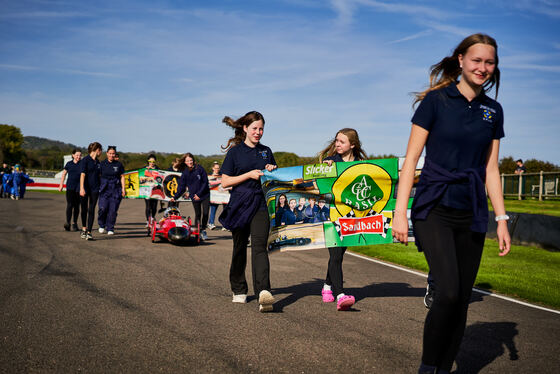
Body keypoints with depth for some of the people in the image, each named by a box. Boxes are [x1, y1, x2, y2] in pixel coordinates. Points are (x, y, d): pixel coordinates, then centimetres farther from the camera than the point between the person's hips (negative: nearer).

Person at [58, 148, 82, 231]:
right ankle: (67, 223, -16)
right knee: (69, 205, -11)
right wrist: (61, 185, 16)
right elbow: (64, 174, 17)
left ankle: (74, 223, 16)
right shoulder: (69, 164, 6)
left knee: (76, 206, 6)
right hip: (70, 187, 0)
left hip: (79, 188, 0)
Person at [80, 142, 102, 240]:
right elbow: (82, 174, -14)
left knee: (91, 210, -3)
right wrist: (82, 188, -22)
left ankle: (89, 232, -4)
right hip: (85, 188, -4)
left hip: (95, 189, 4)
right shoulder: (85, 160, -6)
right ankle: (84, 229, 28)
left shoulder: (97, 161, 11)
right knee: (84, 209, 9)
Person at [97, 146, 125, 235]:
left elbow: (122, 177, 11)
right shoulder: (102, 164, 7)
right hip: (104, 189, 0)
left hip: (115, 190, 1)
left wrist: (123, 189, 3)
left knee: (113, 210, -4)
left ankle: (110, 229, 8)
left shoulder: (119, 164, 8)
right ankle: (102, 225, 11)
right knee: (103, 208, -13)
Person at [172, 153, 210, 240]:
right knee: (198, 214, 2)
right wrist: (175, 197, -1)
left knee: (205, 213, -5)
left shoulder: (199, 169, -5)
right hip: (194, 197, 1)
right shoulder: (185, 173, 2)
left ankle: (203, 231, 11)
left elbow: (205, 182, -4)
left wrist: (199, 194, -9)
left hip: (205, 195, -1)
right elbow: (181, 187, 7)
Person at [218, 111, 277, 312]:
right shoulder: (235, 152, 3)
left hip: (260, 205, 1)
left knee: (259, 247, -14)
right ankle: (239, 290, 27)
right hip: (239, 205, -1)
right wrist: (249, 175, -12)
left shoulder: (266, 152, 15)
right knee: (240, 248, 10)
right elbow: (225, 181, -2)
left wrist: (272, 172, 0)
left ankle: (263, 292, -26)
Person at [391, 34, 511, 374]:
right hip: (435, 209, -5)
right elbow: (411, 158, -4)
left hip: (472, 214, 5)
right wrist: (400, 212, -10)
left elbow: (491, 169, 14)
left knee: (462, 301, 5)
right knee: (449, 292, -19)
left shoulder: (493, 111, 11)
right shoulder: (436, 100, -2)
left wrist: (502, 219, 9)